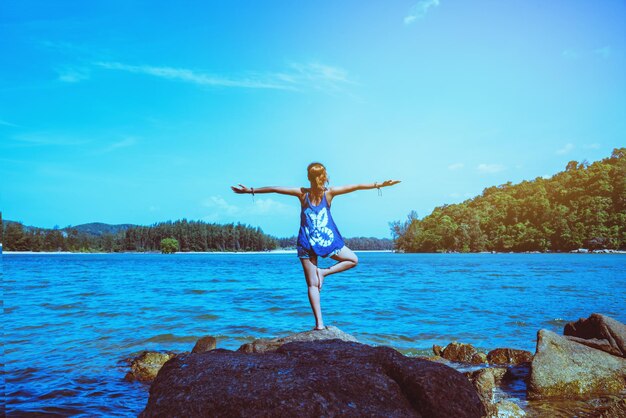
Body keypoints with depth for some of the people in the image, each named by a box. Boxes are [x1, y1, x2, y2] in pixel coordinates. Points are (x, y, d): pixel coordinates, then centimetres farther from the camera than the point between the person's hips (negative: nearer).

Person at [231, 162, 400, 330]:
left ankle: (319, 323, -4)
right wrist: (380, 185, 5)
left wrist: (251, 190, 7)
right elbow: (357, 187, -2)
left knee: (313, 285, 4)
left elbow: (274, 189, -1)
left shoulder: (302, 193, -4)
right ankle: (324, 272, 1)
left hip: (307, 244, 1)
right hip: (328, 241, -1)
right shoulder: (329, 193, -4)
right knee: (353, 259, 22)